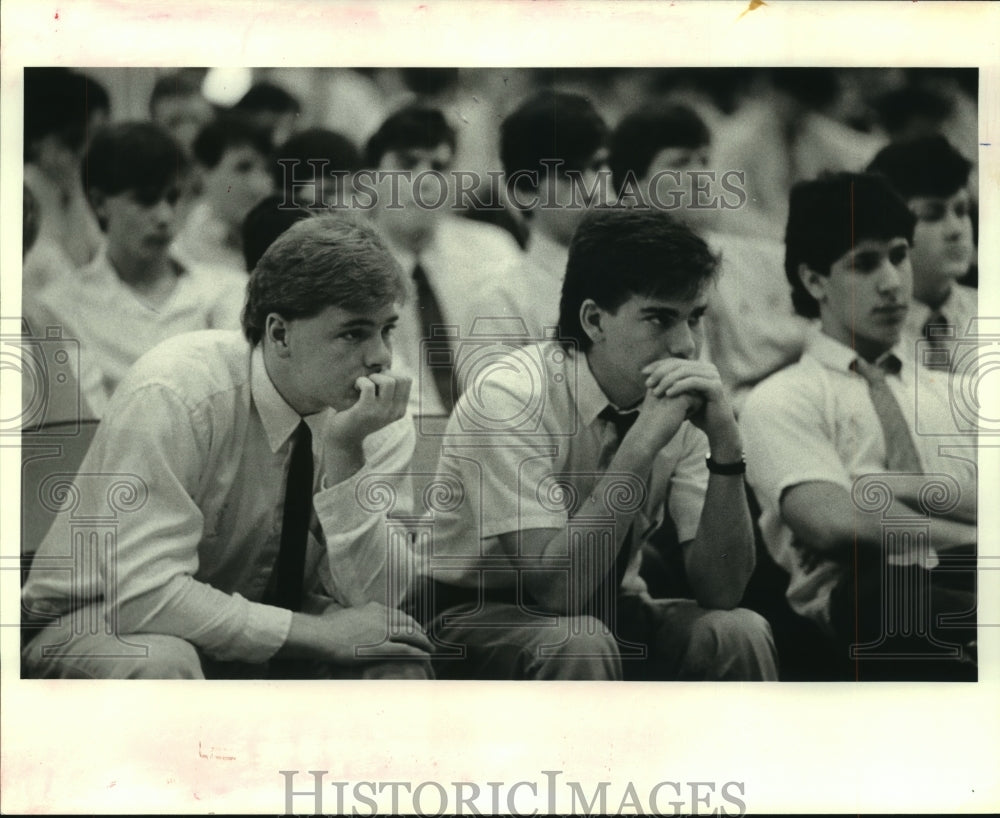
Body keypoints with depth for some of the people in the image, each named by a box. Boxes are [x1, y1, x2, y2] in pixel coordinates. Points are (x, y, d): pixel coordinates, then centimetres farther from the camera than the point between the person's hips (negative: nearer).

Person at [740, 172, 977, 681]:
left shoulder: (943, 394, 27)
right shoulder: (781, 401, 10)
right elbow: (836, 522, -8)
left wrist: (907, 488, -5)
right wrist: (973, 539, -6)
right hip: (860, 601, -4)